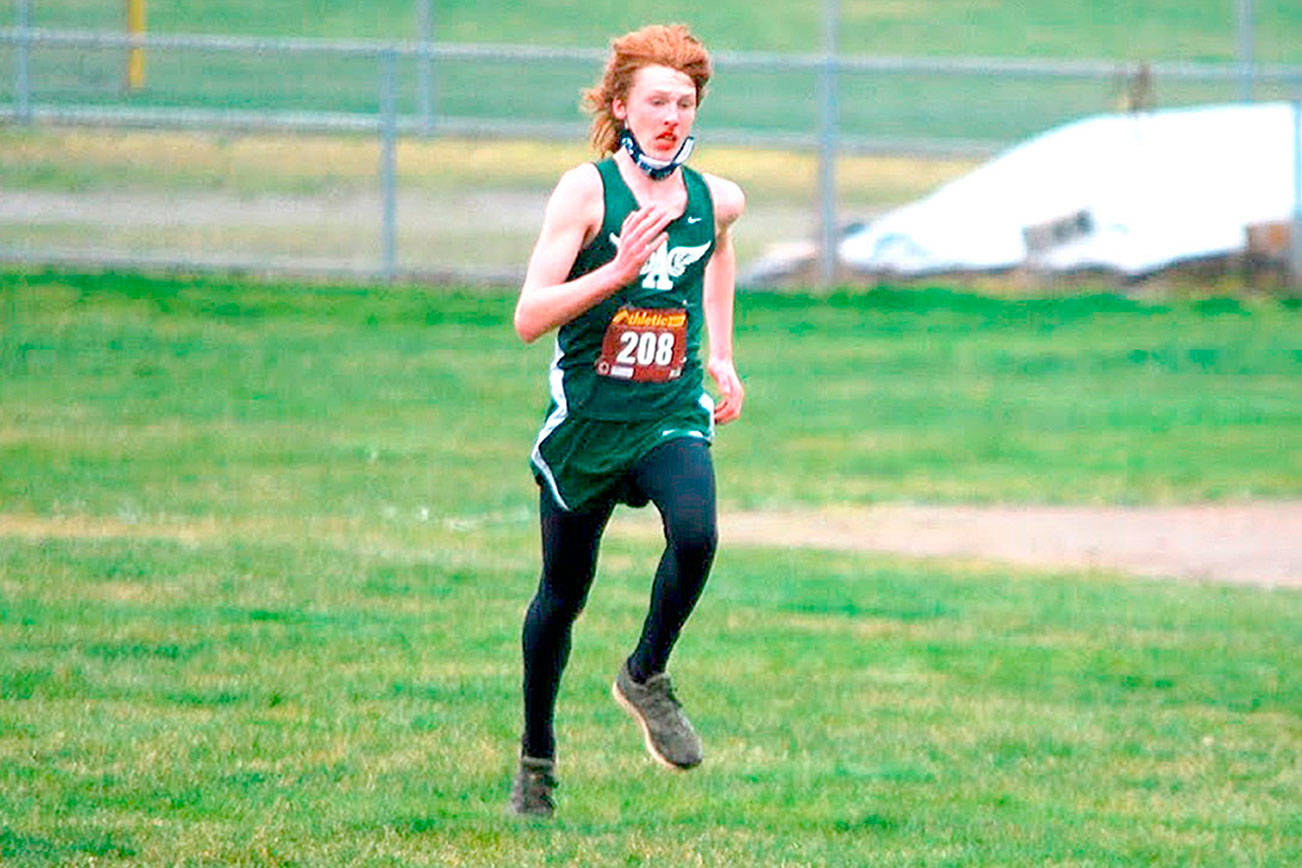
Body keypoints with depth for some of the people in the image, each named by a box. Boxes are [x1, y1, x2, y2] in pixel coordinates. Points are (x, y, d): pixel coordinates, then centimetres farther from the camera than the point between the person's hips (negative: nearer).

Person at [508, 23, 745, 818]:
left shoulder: (717, 201, 2)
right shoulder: (587, 190, -10)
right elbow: (529, 319, -16)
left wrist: (724, 358, 20)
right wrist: (617, 272, -28)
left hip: (673, 418, 2)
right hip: (586, 419, -2)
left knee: (695, 534, -28)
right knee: (563, 594, 9)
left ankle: (646, 676, -2)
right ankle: (537, 758, 31)